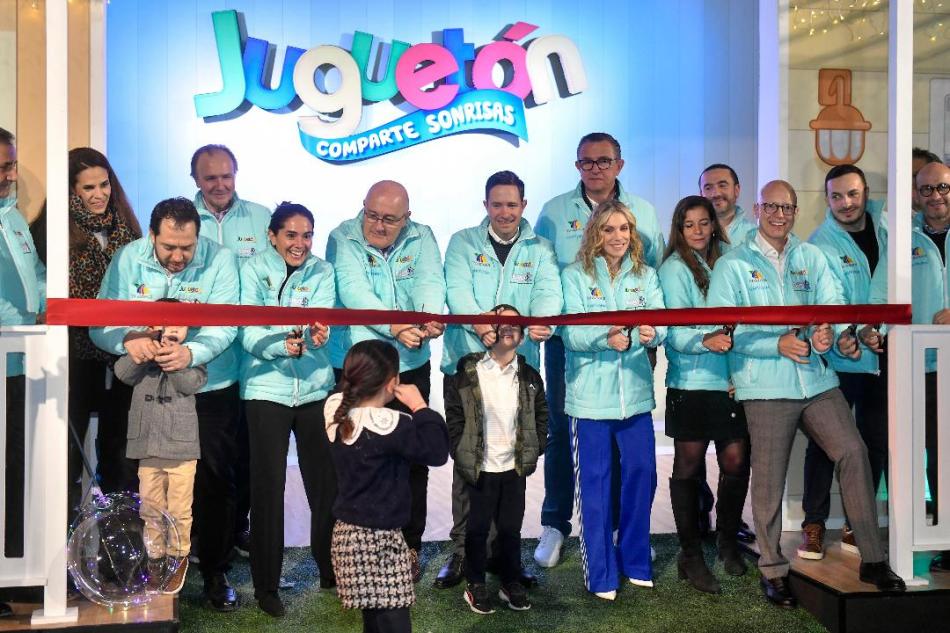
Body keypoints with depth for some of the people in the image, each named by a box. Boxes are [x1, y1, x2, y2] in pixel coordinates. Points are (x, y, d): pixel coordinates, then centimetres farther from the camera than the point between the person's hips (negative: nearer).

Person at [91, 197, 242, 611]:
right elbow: (101, 323, -11)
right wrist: (128, 339, -34)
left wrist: (192, 353, -40)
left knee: (214, 483, 3)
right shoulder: (128, 259, -6)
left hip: (210, 389, -1)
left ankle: (215, 573, 20)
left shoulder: (219, 261, -11)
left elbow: (224, 326, -19)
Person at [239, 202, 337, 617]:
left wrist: (317, 333, -38)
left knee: (326, 481, 8)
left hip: (316, 388, 2)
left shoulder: (321, 272, 3)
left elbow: (322, 316, -14)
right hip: (266, 390, -2)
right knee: (268, 486, 1)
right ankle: (266, 584, 14)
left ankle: (331, 569, 28)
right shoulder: (253, 270, -4)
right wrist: (283, 345, -34)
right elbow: (248, 333, -14)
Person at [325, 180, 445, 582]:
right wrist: (393, 326, -37)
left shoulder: (421, 239, 3)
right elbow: (353, 291, -21)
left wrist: (432, 314, -38)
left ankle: (409, 546, 23)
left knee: (413, 458, 8)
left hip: (411, 367, 3)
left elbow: (430, 281, -15)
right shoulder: (343, 239, -6)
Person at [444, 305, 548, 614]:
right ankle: (476, 585, 25)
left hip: (515, 467, 3)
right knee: (477, 528, 10)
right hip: (479, 467, -2)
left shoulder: (530, 376, 1)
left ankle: (512, 583, 30)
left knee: (511, 528, 14)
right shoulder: (467, 373, -9)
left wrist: (534, 450, 3)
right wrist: (460, 454, -8)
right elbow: (454, 417, -6)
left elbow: (541, 415, 10)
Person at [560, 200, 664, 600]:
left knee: (641, 475, 8)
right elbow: (570, 333, -12)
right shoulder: (575, 275, -2)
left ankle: (634, 561, 27)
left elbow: (661, 323, -4)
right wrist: (606, 338, -30)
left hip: (636, 392, 3)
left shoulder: (645, 276, 8)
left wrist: (652, 334, -27)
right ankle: (600, 573, 16)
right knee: (595, 482, 4)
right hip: (590, 395, -3)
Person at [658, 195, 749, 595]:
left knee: (736, 461, 3)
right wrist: (705, 340, -30)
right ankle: (690, 554, 14)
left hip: (729, 378, 4)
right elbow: (674, 330, -13)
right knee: (688, 466, 3)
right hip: (690, 381, -4)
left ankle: (728, 540, 25)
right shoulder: (674, 268, -5)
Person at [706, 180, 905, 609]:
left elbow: (833, 306, 2)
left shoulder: (812, 257, 13)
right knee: (768, 478, 2)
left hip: (817, 380, 4)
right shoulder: (733, 264, 0)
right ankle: (772, 570, 16)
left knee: (853, 451, -5)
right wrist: (778, 344, -19)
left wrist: (829, 333, -22)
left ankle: (872, 559, 7)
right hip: (766, 385, -3)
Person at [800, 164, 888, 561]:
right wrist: (848, 335, -37)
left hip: (881, 357, 5)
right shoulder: (821, 245, -11)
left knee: (875, 441, 10)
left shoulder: (883, 222, 2)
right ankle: (814, 524, 14)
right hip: (838, 359, -5)